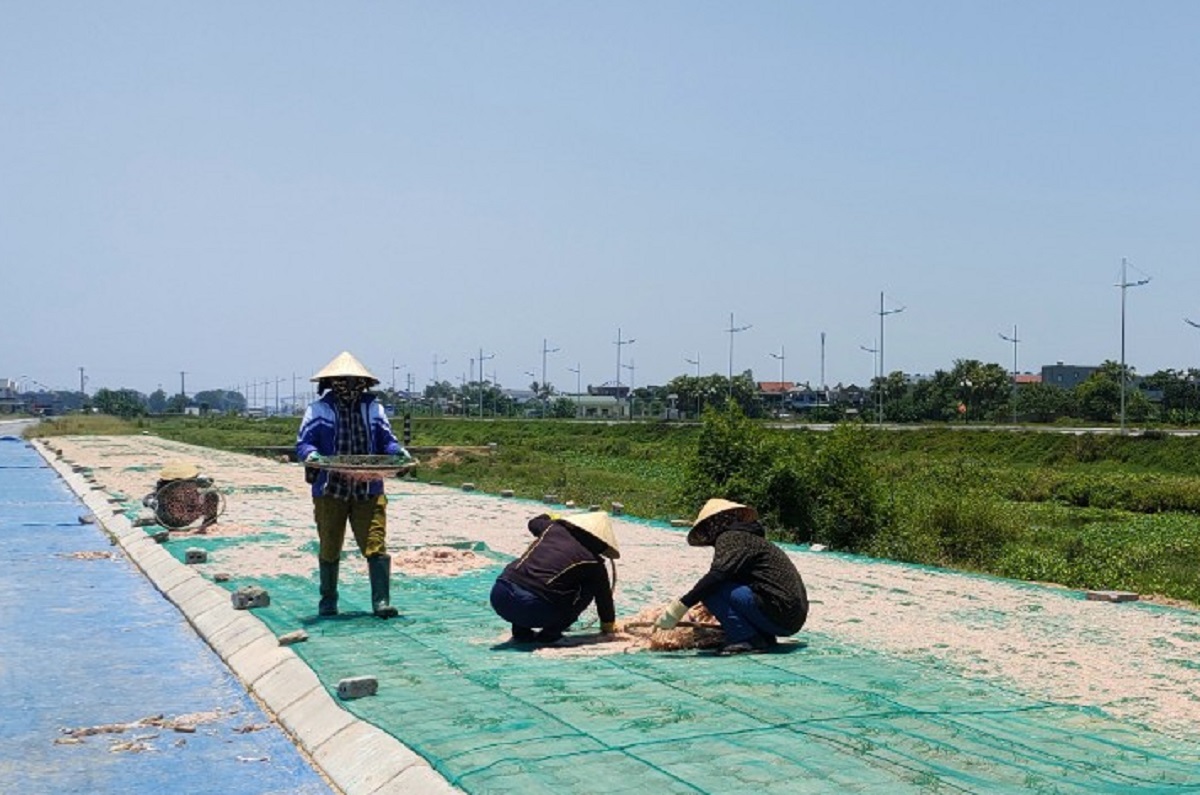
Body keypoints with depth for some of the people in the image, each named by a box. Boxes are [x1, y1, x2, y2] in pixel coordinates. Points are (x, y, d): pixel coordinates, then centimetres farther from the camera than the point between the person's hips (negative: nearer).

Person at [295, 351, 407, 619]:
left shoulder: (373, 409, 10)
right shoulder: (318, 410, 2)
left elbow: (386, 441, 8)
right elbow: (303, 443, -3)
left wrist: (399, 452, -13)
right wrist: (310, 454, -25)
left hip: (368, 492, 1)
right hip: (330, 492, -1)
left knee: (376, 546, -10)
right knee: (329, 550, 11)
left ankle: (381, 601, -10)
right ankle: (328, 601, 26)